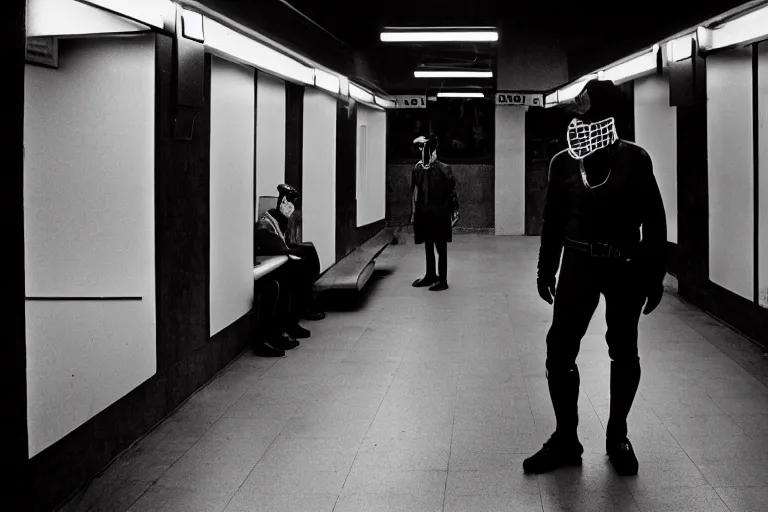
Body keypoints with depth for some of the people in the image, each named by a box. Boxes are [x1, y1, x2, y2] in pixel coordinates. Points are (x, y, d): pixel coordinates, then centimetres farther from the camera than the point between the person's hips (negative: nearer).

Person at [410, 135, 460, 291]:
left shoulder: (444, 169, -9)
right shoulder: (418, 169, 3)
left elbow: (452, 192, -7)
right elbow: (414, 193, 7)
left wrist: (455, 213, -9)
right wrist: (414, 213, 7)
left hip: (439, 215, -5)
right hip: (424, 214, 5)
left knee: (441, 248, 0)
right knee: (428, 246, 15)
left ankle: (442, 280, 5)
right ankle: (430, 276, 28)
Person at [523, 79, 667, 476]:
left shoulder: (634, 160, -7)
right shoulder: (563, 163, -1)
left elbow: (654, 220, -3)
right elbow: (553, 219, 7)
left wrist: (655, 275, -4)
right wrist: (546, 269, 9)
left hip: (627, 265, -2)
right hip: (579, 263, 2)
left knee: (624, 352, 9)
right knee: (559, 350, -3)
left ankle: (617, 437, 25)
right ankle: (565, 439, 11)